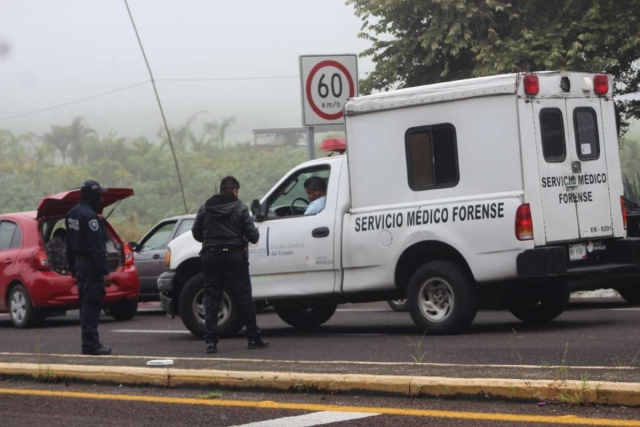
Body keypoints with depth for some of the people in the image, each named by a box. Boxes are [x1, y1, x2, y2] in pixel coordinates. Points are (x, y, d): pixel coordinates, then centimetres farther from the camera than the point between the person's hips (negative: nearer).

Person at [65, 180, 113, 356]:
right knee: (92, 304, -8)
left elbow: (69, 244, 19)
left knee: (86, 303, 14)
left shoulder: (72, 214, 12)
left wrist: (72, 267, 26)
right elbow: (96, 247, -22)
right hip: (91, 266, -10)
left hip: (79, 264, 10)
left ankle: (90, 342, 20)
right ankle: (90, 344, -9)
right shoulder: (89, 216, -18)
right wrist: (105, 272, -21)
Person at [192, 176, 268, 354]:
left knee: (211, 297, 5)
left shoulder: (205, 208, 5)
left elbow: (196, 233, 8)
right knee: (244, 297, 6)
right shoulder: (240, 208, -4)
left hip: (210, 255, 2)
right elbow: (252, 235, -6)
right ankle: (254, 338, 10)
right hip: (234, 255, -2)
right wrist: (255, 236, 17)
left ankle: (211, 340, -5)